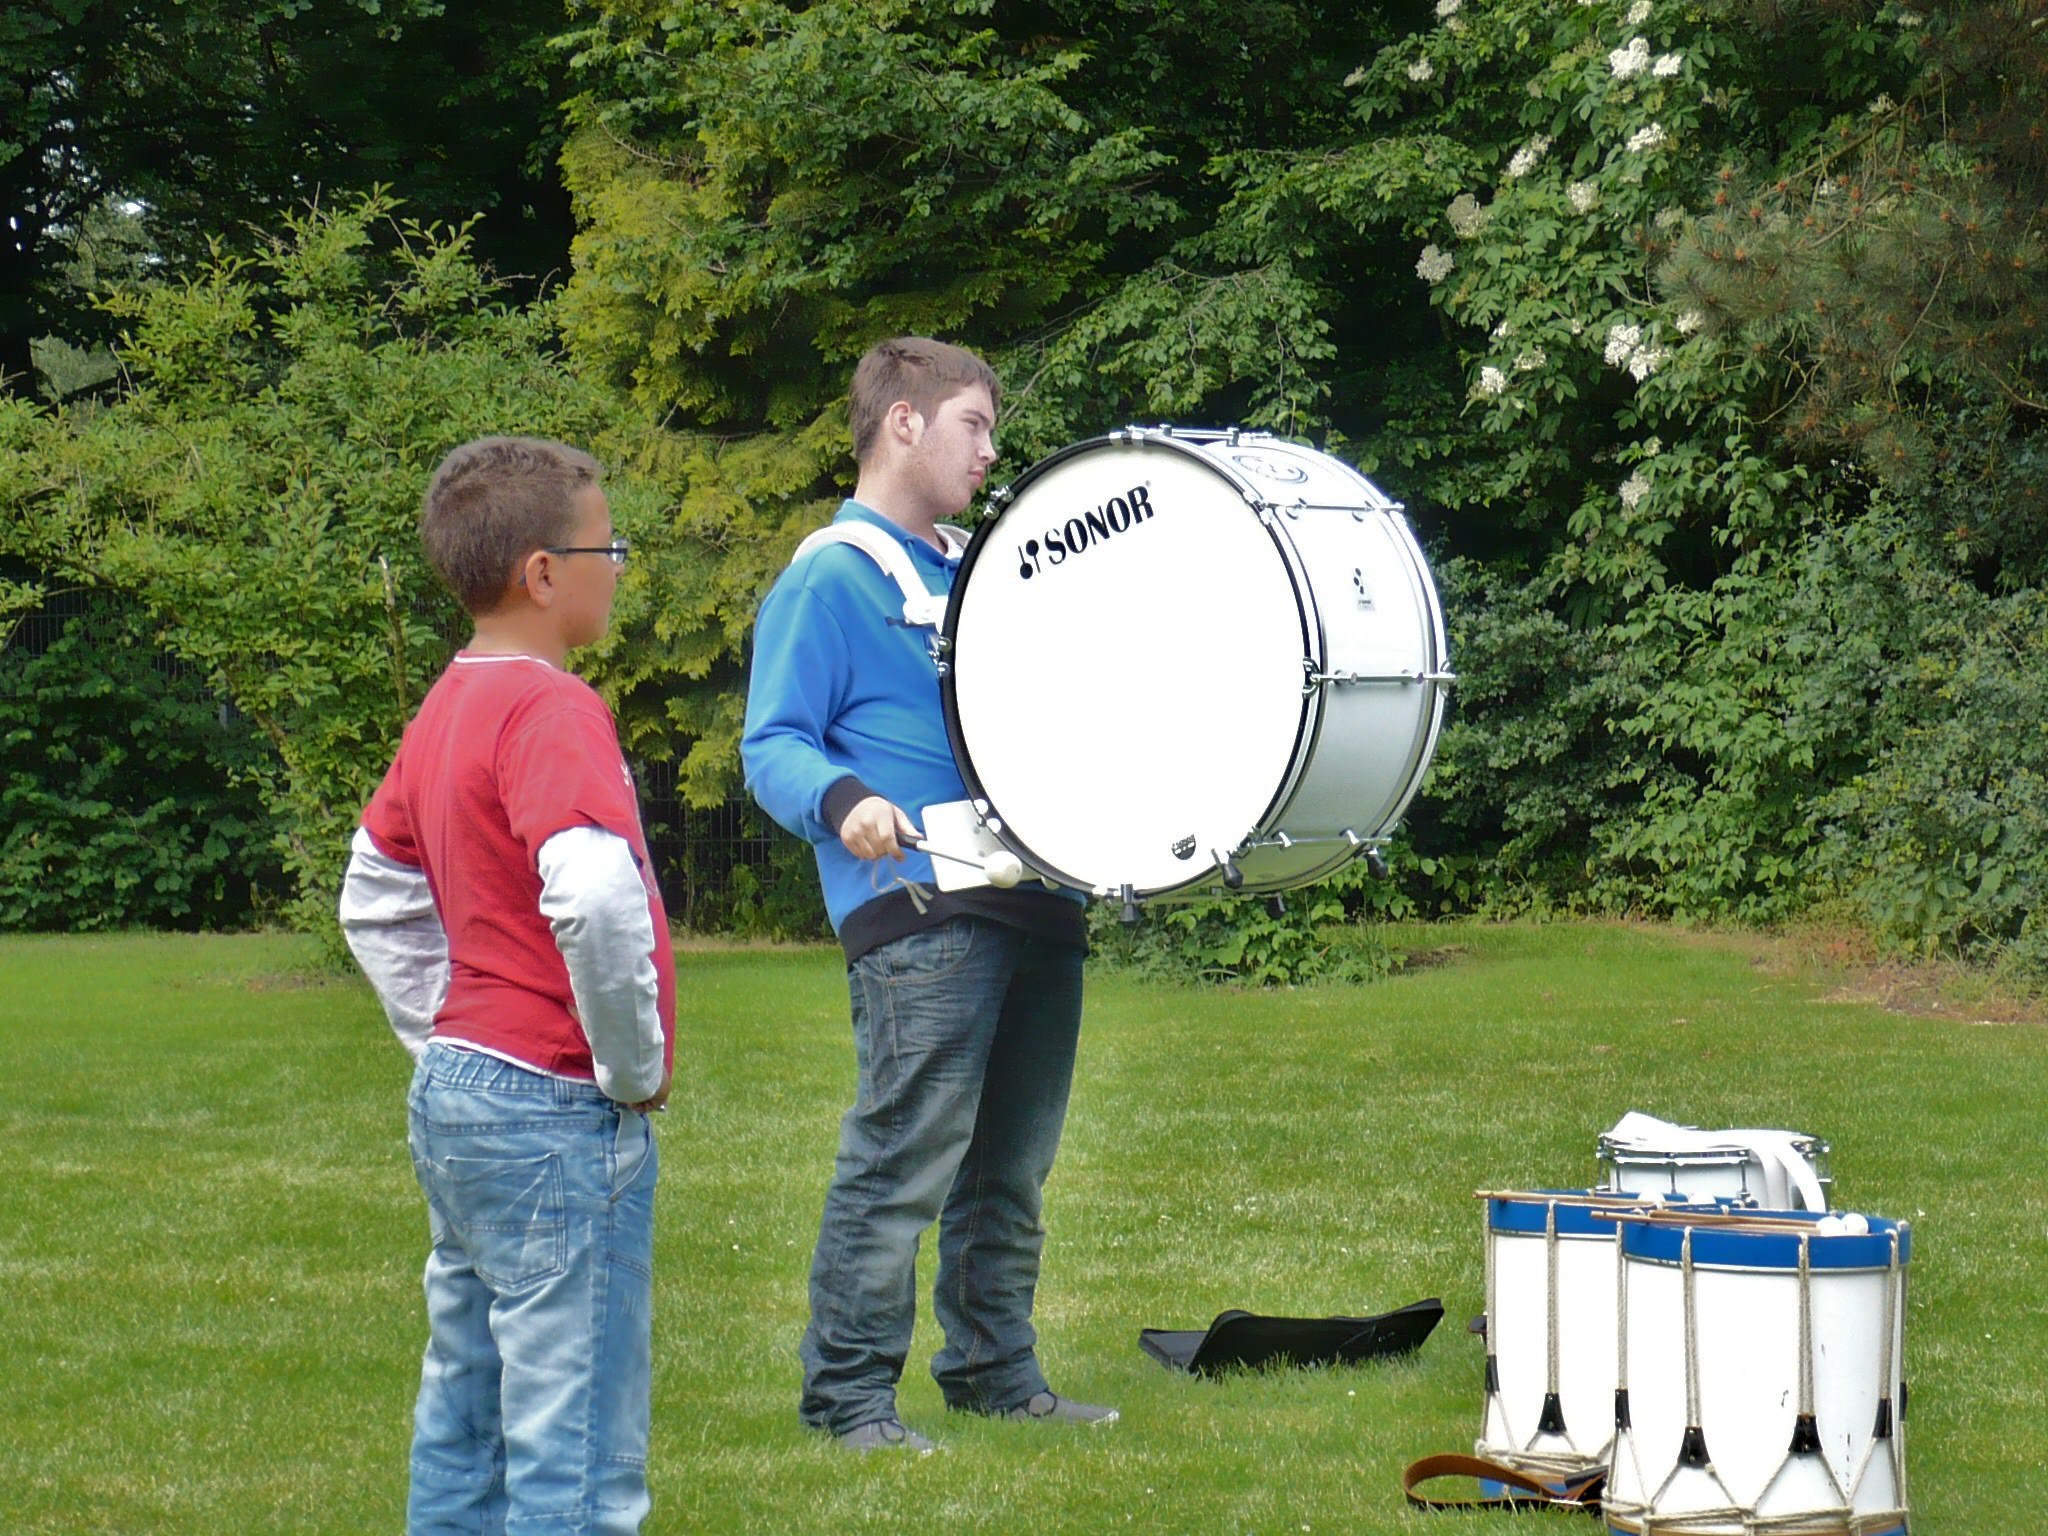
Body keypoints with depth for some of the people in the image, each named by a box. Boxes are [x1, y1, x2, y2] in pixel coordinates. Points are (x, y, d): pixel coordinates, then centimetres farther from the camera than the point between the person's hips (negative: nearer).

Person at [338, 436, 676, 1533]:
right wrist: (634, 1066, -18)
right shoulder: (550, 710, -17)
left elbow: (373, 900, 23)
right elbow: (596, 898, -32)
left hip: (453, 1099, 10)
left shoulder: (447, 706, 11)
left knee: (462, 1432, 15)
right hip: (558, 1113, -10)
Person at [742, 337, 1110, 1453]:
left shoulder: (973, 573, 24)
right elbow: (773, 746, -9)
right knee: (901, 1168, -11)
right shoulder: (828, 579, -2)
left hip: (1036, 907, 8)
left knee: (1011, 1171, 13)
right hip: (919, 917, -8)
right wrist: (844, 803, -28)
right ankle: (848, 1396, -6)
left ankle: (996, 1374, 22)